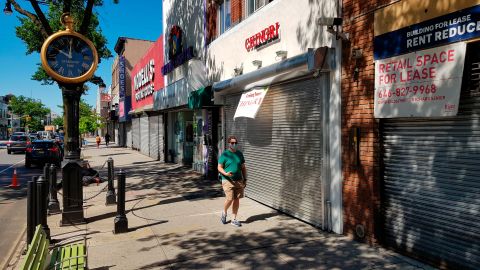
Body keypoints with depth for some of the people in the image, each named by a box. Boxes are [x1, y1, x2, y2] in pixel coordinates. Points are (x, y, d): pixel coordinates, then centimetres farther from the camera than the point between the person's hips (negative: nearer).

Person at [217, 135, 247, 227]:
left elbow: (243, 167, 16)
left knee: (236, 200, 6)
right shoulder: (224, 154, -4)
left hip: (239, 181, 5)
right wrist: (225, 173, -22)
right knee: (229, 199, -13)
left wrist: (245, 179, 11)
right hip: (228, 181, -4)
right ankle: (224, 212, 18)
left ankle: (234, 219, 18)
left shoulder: (239, 153, 9)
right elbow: (219, 167, -4)